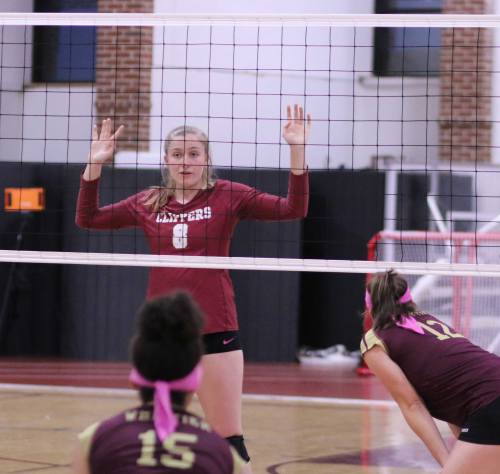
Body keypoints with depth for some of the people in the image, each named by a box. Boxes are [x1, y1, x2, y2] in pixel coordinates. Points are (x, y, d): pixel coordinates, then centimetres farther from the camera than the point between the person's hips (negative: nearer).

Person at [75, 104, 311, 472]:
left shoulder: (228, 196, -1)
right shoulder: (149, 203, 7)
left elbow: (293, 209, -7)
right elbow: (88, 218, 12)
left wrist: (297, 151, -18)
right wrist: (95, 164, 1)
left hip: (215, 331, -3)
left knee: (229, 439, -5)